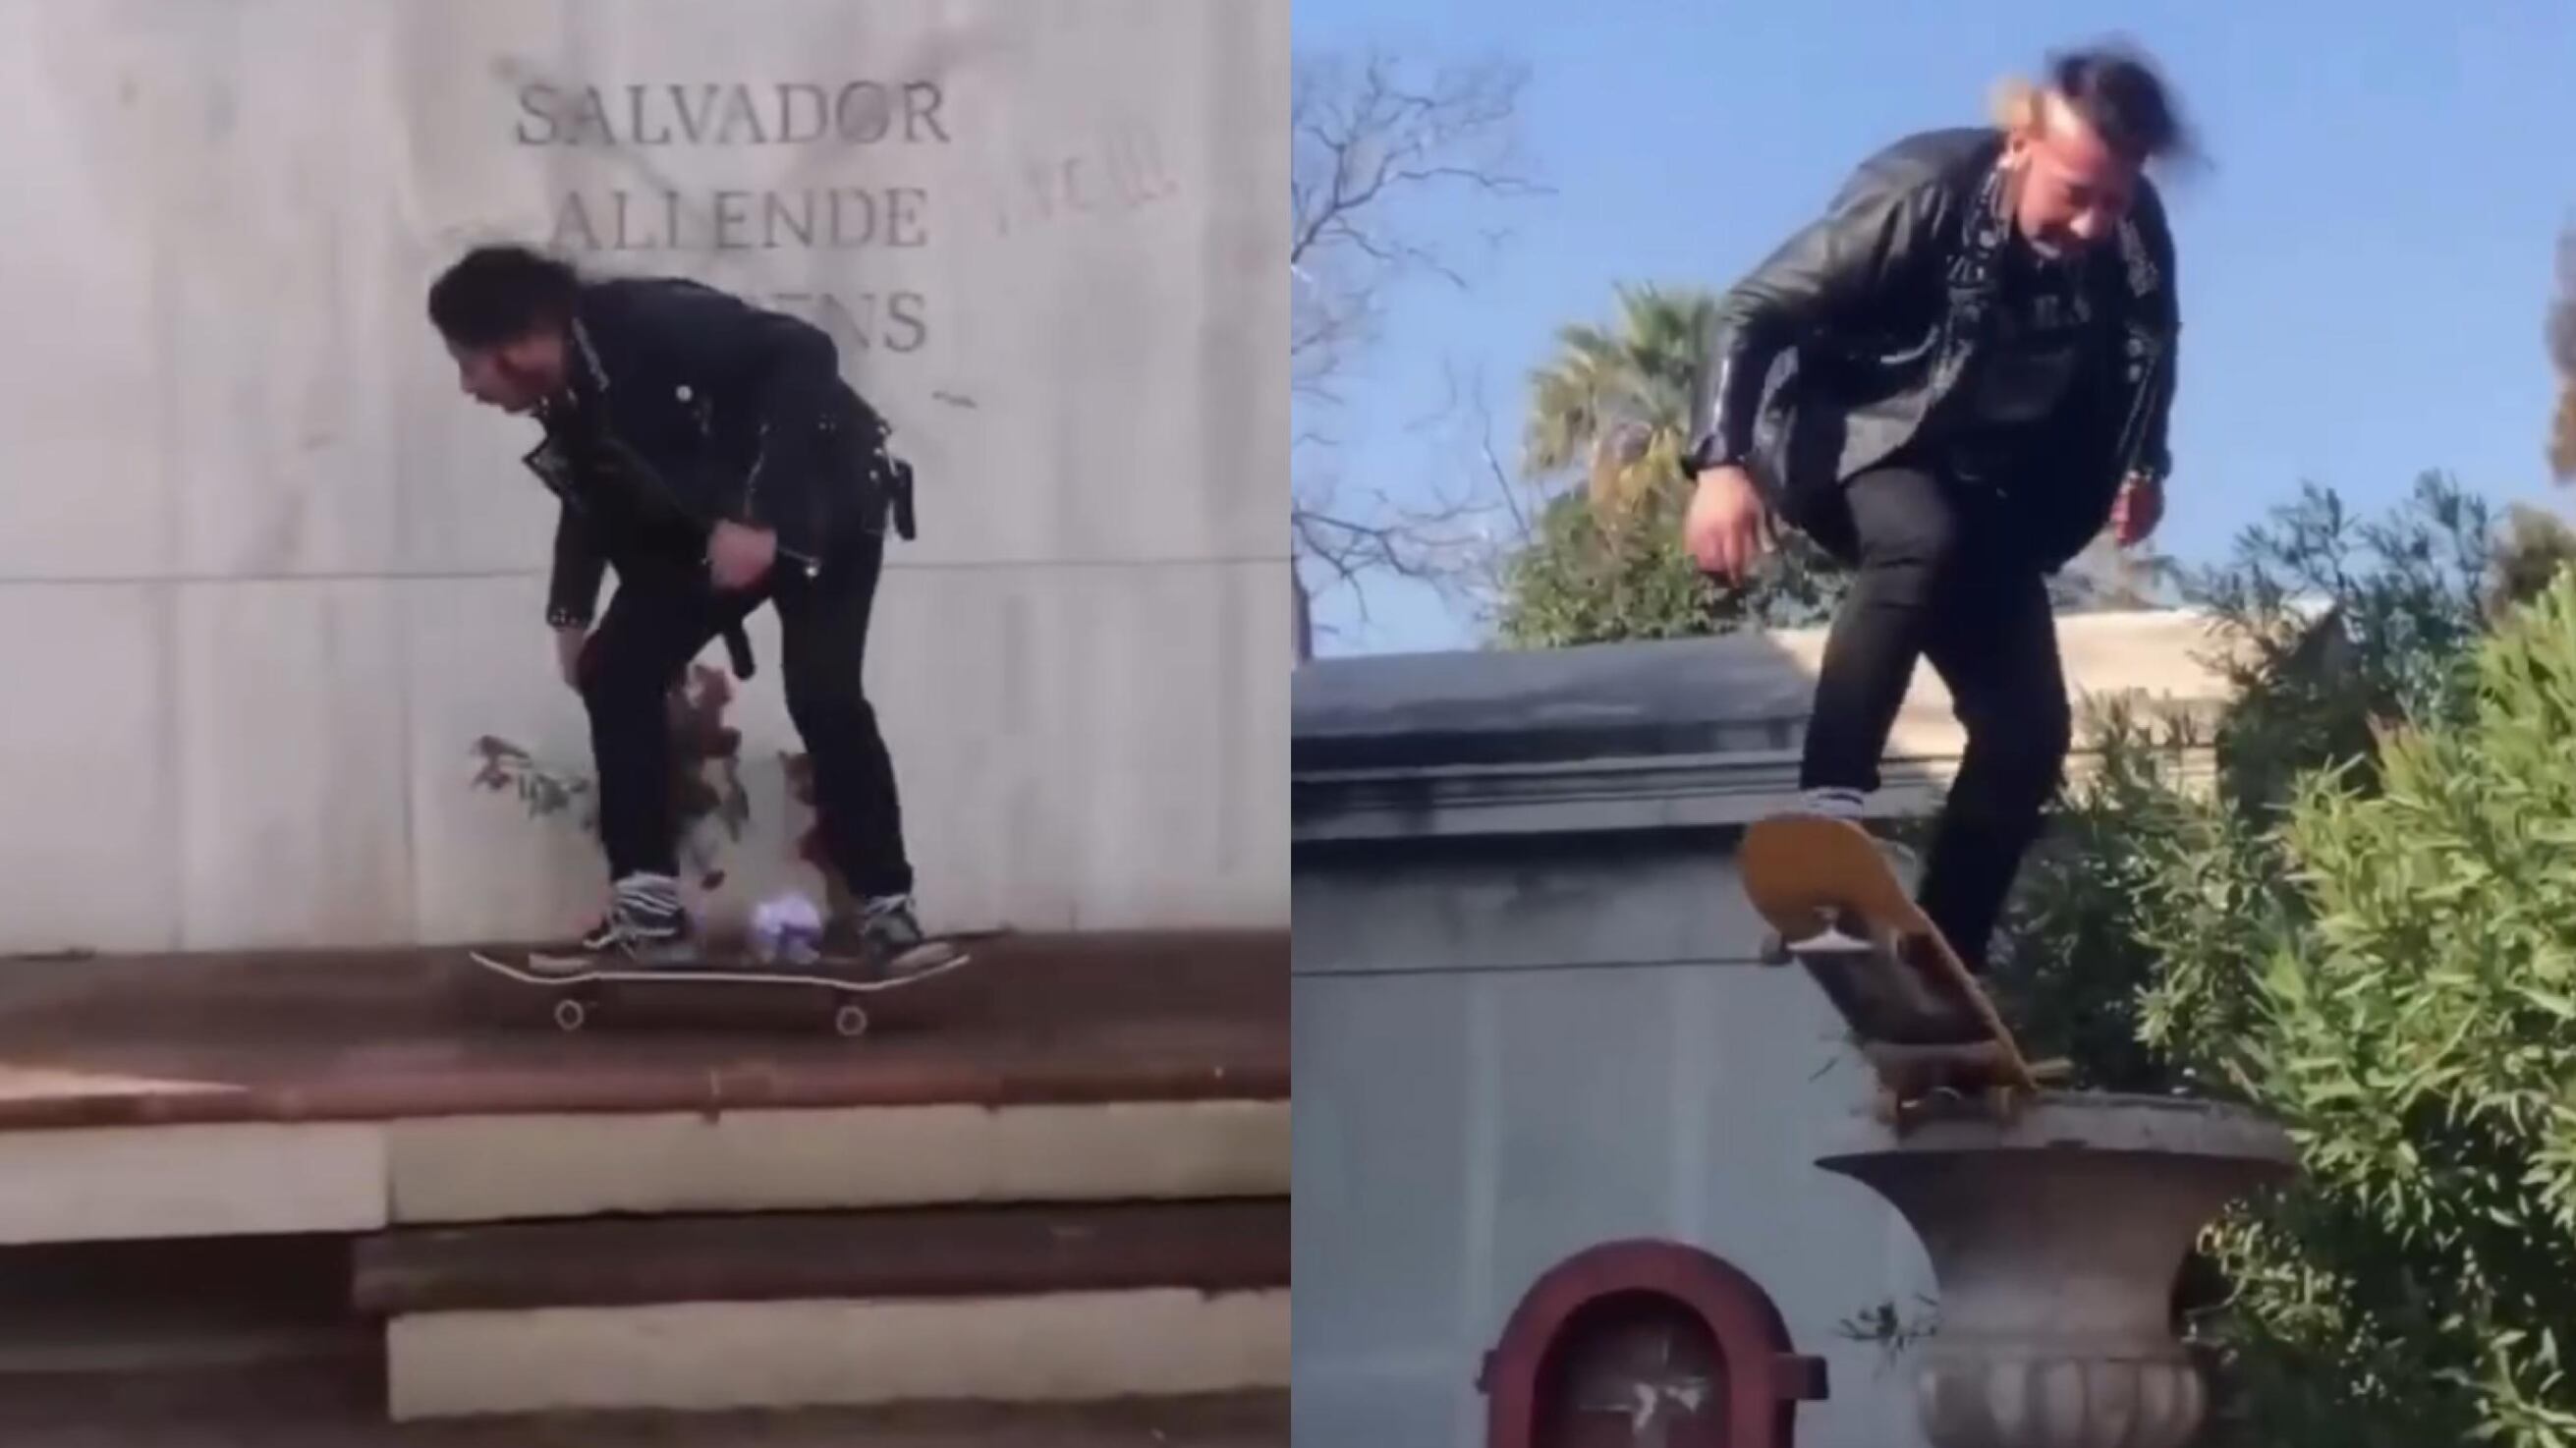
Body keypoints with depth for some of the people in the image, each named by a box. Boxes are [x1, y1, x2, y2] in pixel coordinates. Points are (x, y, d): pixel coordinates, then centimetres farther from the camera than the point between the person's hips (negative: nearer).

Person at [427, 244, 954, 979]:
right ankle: (650, 910, 0)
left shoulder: (648, 323, -32)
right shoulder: (569, 400, -6)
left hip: (823, 502, -8)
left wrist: (757, 515, -40)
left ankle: (885, 910, -8)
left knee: (822, 697, -21)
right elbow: (595, 498, 13)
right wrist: (571, 612, 4)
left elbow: (805, 355, -39)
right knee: (614, 671, -4)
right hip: (709, 524, 8)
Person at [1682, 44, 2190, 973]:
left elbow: (2142, 357, 11)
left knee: (2028, 731, -7)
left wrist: (2142, 466, -2)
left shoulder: (2134, 240, -13)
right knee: (1924, 541, -40)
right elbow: (1751, 312, -25)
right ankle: (1826, 810, -40)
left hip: (1988, 487, 5)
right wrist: (1722, 462, -36)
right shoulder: (1923, 192, -26)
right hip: (1853, 441, -5)